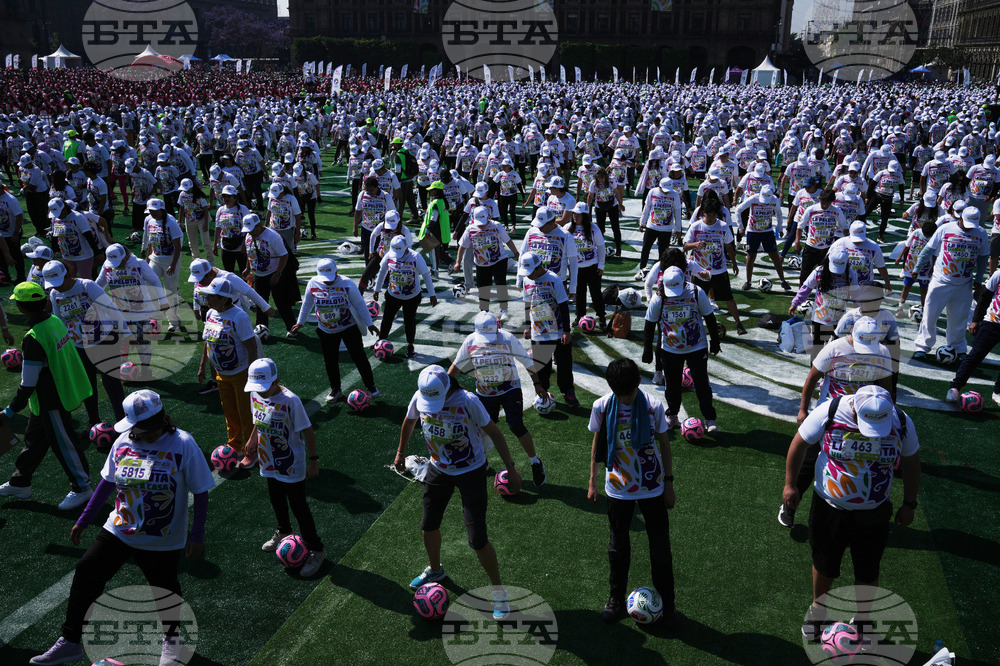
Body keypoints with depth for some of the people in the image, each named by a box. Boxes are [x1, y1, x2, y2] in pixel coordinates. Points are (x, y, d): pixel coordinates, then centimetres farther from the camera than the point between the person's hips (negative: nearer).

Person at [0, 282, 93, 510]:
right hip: (66, 388, 9)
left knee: (63, 444, 8)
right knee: (34, 437, 22)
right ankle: (19, 483, 38)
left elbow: (28, 384, -23)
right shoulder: (55, 321, -2)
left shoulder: (33, 339, -28)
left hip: (52, 401, -9)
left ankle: (82, 487, 24)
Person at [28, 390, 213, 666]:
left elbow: (201, 492, -14)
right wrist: (83, 520, 11)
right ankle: (70, 642, 16)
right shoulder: (124, 442, -5)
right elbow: (108, 483, 9)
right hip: (117, 531, 4)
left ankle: (172, 638, 41)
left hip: (163, 542, -4)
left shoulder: (183, 444, -19)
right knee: (86, 575, -2)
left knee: (165, 592, 12)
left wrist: (196, 536, -16)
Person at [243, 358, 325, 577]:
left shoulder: (290, 401, -28)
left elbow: (308, 431, -20)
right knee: (276, 501, 25)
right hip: (270, 463, 7)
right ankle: (283, 532, 52)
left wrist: (313, 460, -17)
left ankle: (316, 550, 17)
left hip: (292, 467, -6)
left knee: (298, 507, 2)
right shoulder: (255, 394, -8)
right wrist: (253, 440, 21)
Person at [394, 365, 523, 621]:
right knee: (428, 526, 18)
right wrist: (401, 452, 22)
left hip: (471, 472, -5)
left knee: (477, 539, -7)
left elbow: (494, 432, -16)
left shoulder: (467, 401, -27)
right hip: (439, 470, 5)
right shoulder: (419, 398, -14)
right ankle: (434, 570, 48)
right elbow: (409, 421, 10)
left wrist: (510, 468, -15)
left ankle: (498, 590, 14)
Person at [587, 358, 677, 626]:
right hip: (618, 488, 1)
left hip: (652, 487, -1)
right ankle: (617, 599, 33)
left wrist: (668, 483, 1)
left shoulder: (654, 406, -15)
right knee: (618, 544, 15)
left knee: (660, 546, 8)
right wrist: (593, 481, 6)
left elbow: (664, 444, -2)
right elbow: (597, 443, 3)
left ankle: (666, 602, 26)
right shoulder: (601, 407, -12)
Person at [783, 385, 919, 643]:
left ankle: (863, 620, 41)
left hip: (873, 515, 1)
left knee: (868, 573, 15)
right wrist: (790, 484, -2)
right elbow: (800, 443, -8)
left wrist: (909, 504, 9)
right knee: (824, 565, 18)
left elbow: (911, 461, 2)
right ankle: (818, 607, 46)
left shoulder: (901, 422, -17)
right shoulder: (829, 413, -24)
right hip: (829, 508, -1)